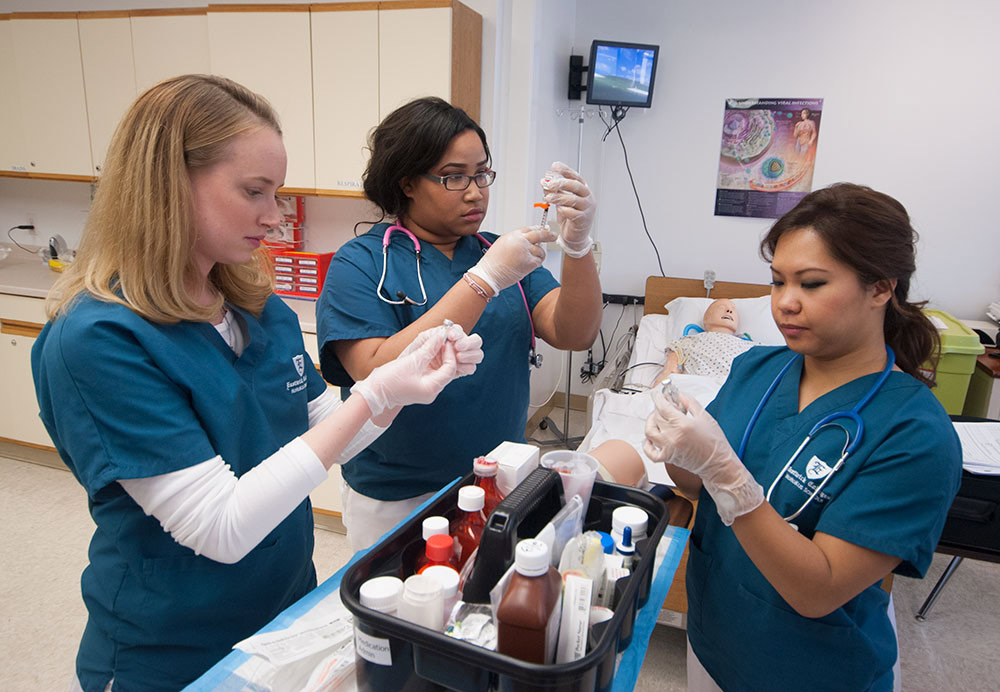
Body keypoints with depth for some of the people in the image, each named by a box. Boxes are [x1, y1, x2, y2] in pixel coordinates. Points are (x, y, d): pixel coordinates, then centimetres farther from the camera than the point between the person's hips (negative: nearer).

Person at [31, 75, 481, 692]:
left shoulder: (262, 309, -4)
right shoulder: (97, 340, -25)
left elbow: (318, 441, 2)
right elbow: (222, 529, -28)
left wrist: (410, 372, -13)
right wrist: (375, 394, -30)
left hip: (289, 609, 6)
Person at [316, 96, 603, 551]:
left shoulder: (499, 251, 2)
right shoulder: (361, 264, -11)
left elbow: (575, 336, -8)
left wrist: (576, 245, -26)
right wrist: (484, 279, -29)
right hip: (397, 502, -4)